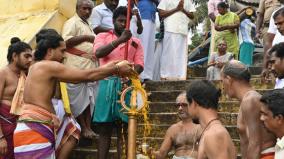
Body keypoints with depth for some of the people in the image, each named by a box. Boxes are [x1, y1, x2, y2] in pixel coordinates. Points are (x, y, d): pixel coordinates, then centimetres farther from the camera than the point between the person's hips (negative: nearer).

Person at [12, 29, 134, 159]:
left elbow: (76, 78, 20)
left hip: (35, 130, 10)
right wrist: (116, 69, -1)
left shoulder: (39, 68, 21)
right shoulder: (48, 66, -9)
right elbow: (87, 75, -11)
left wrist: (108, 68, 17)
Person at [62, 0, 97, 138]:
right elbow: (66, 40, -19)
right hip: (77, 68, -9)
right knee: (79, 99, -5)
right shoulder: (72, 22, -5)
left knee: (89, 99, 8)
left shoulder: (87, 25, 23)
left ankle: (88, 127, 11)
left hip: (89, 67, 9)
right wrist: (85, 37, -16)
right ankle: (83, 128, 0)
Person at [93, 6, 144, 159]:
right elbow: (98, 53, -10)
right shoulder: (102, 36, 10)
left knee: (123, 130, 2)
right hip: (107, 84, -1)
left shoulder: (135, 42, 14)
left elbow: (139, 64, 4)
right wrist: (119, 40, -19)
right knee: (104, 129, 1)